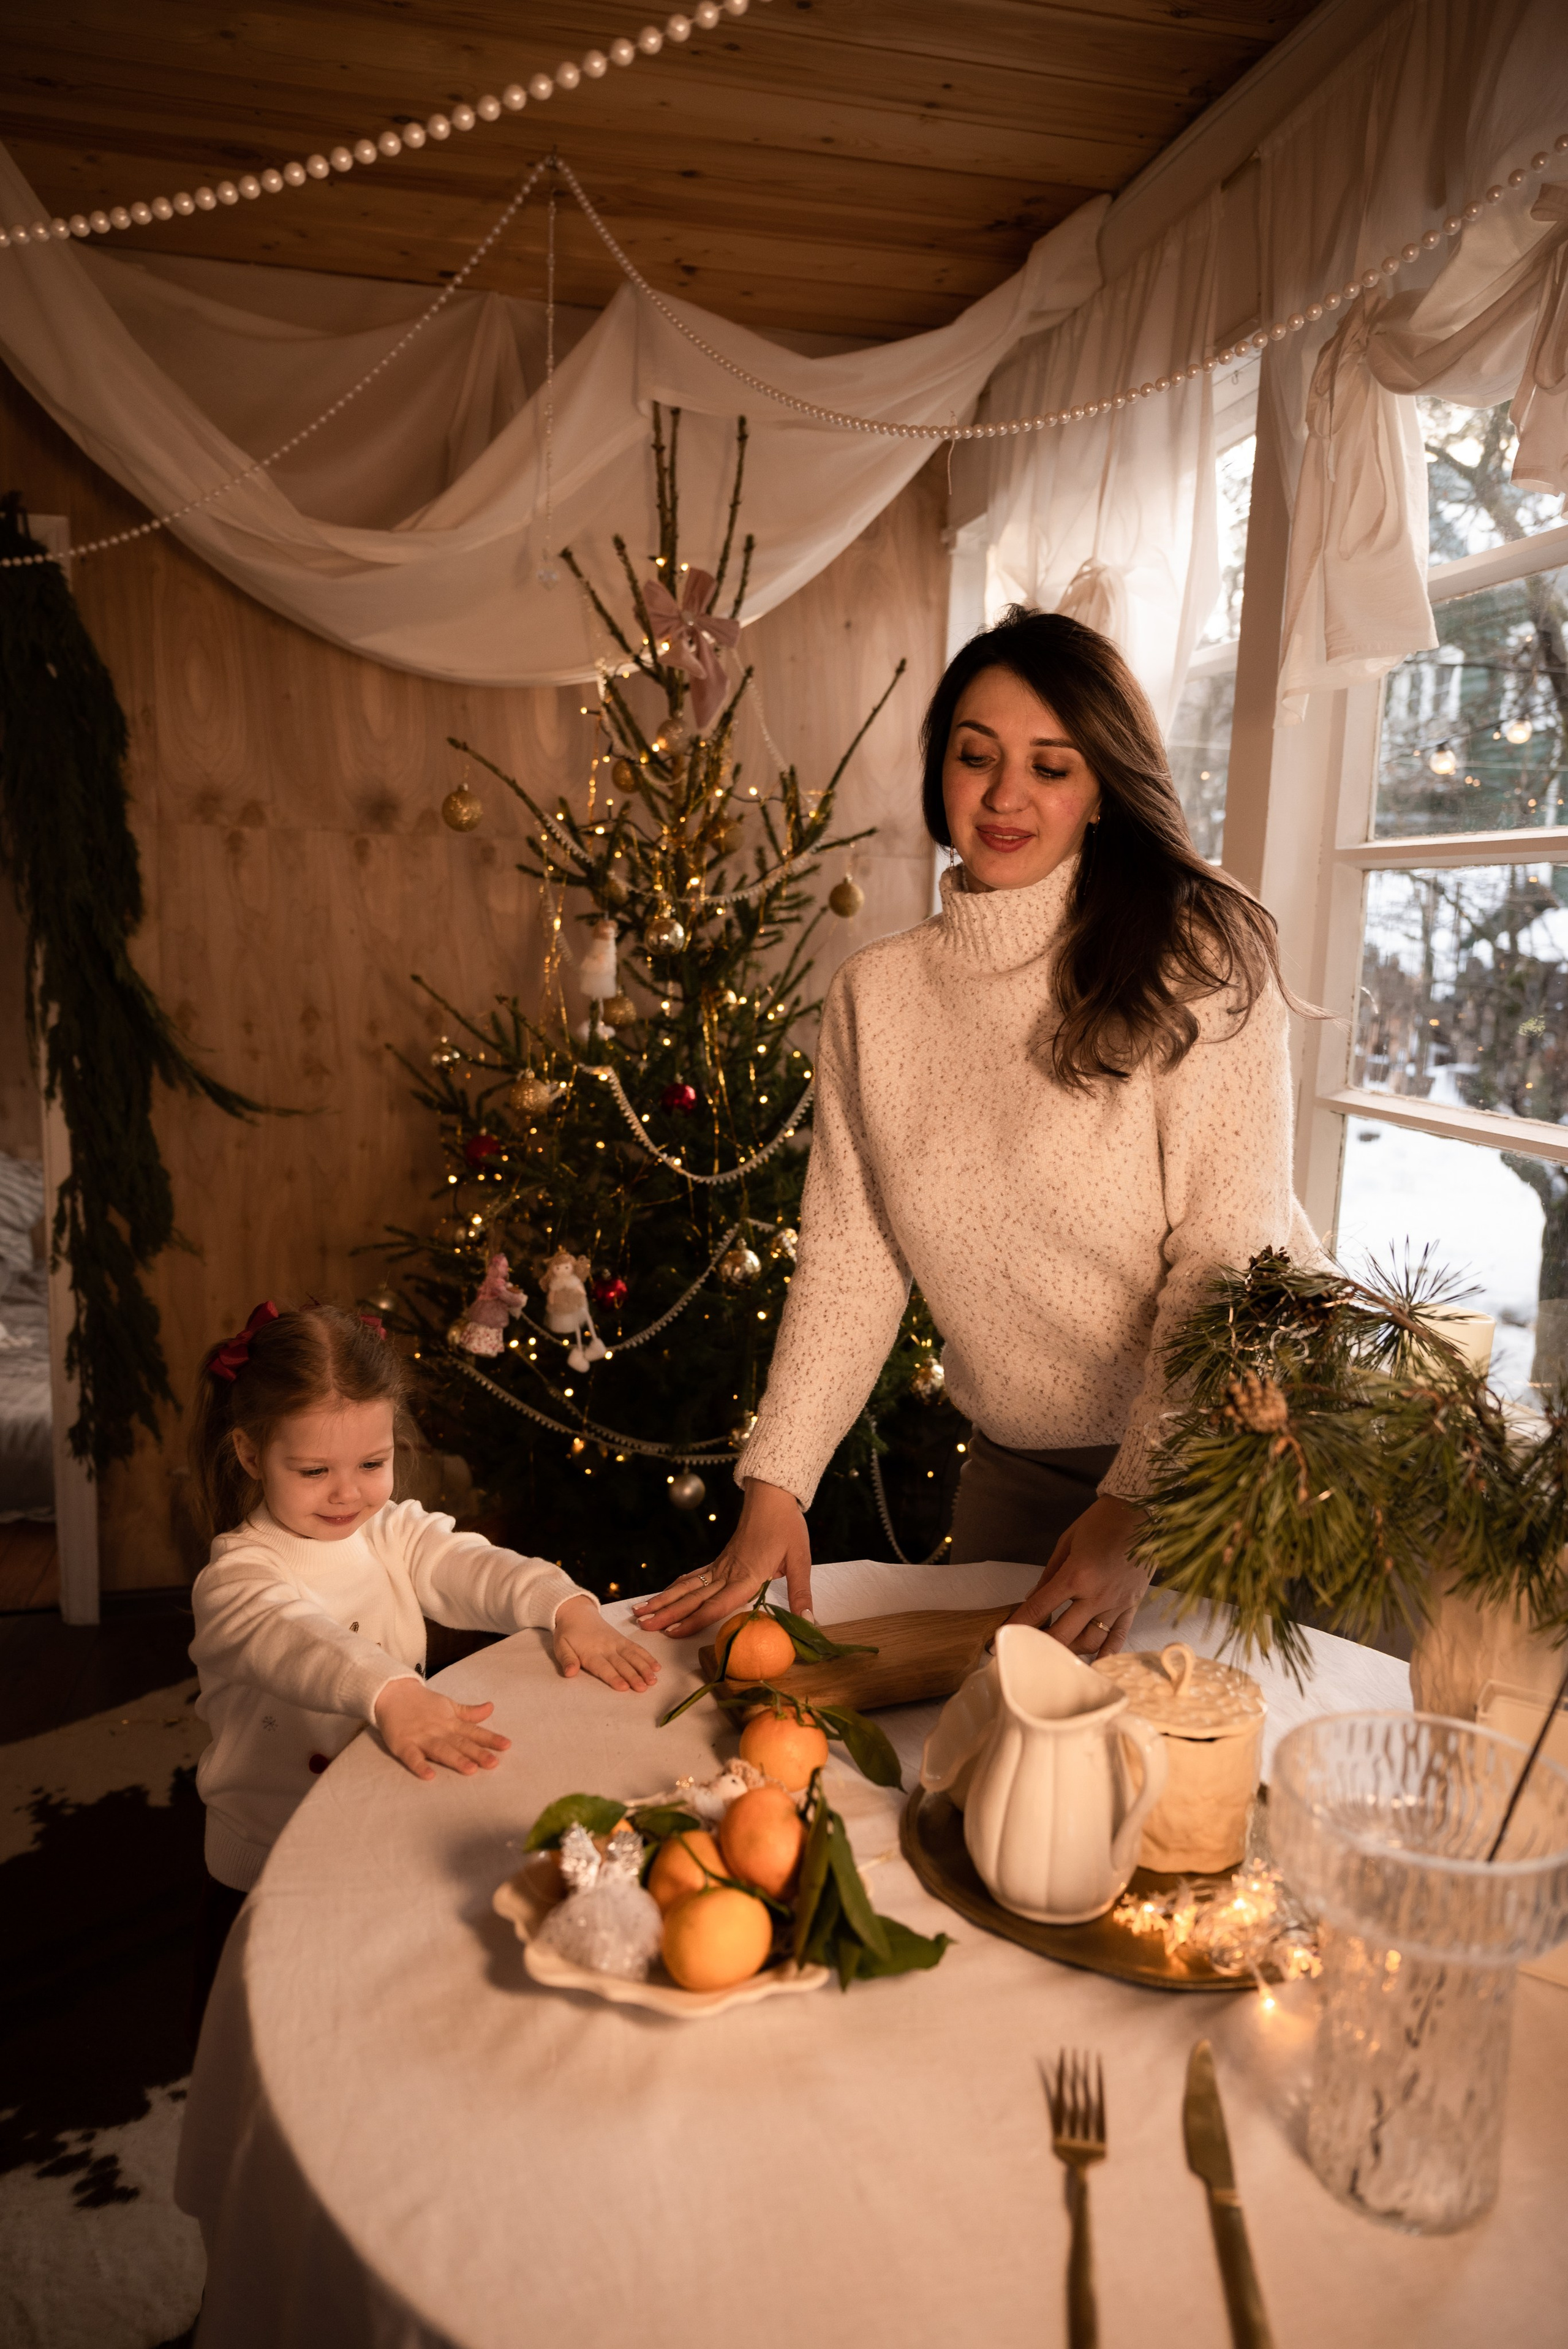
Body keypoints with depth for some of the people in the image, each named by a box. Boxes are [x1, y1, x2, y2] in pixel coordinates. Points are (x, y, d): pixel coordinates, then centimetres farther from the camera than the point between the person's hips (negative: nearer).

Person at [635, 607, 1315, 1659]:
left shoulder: (1195, 951, -15)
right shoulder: (873, 995, -2)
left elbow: (1226, 1252, -19)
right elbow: (851, 1261, -2)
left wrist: (1137, 1513, -25)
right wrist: (775, 1488, -9)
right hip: (1018, 1474, 4)